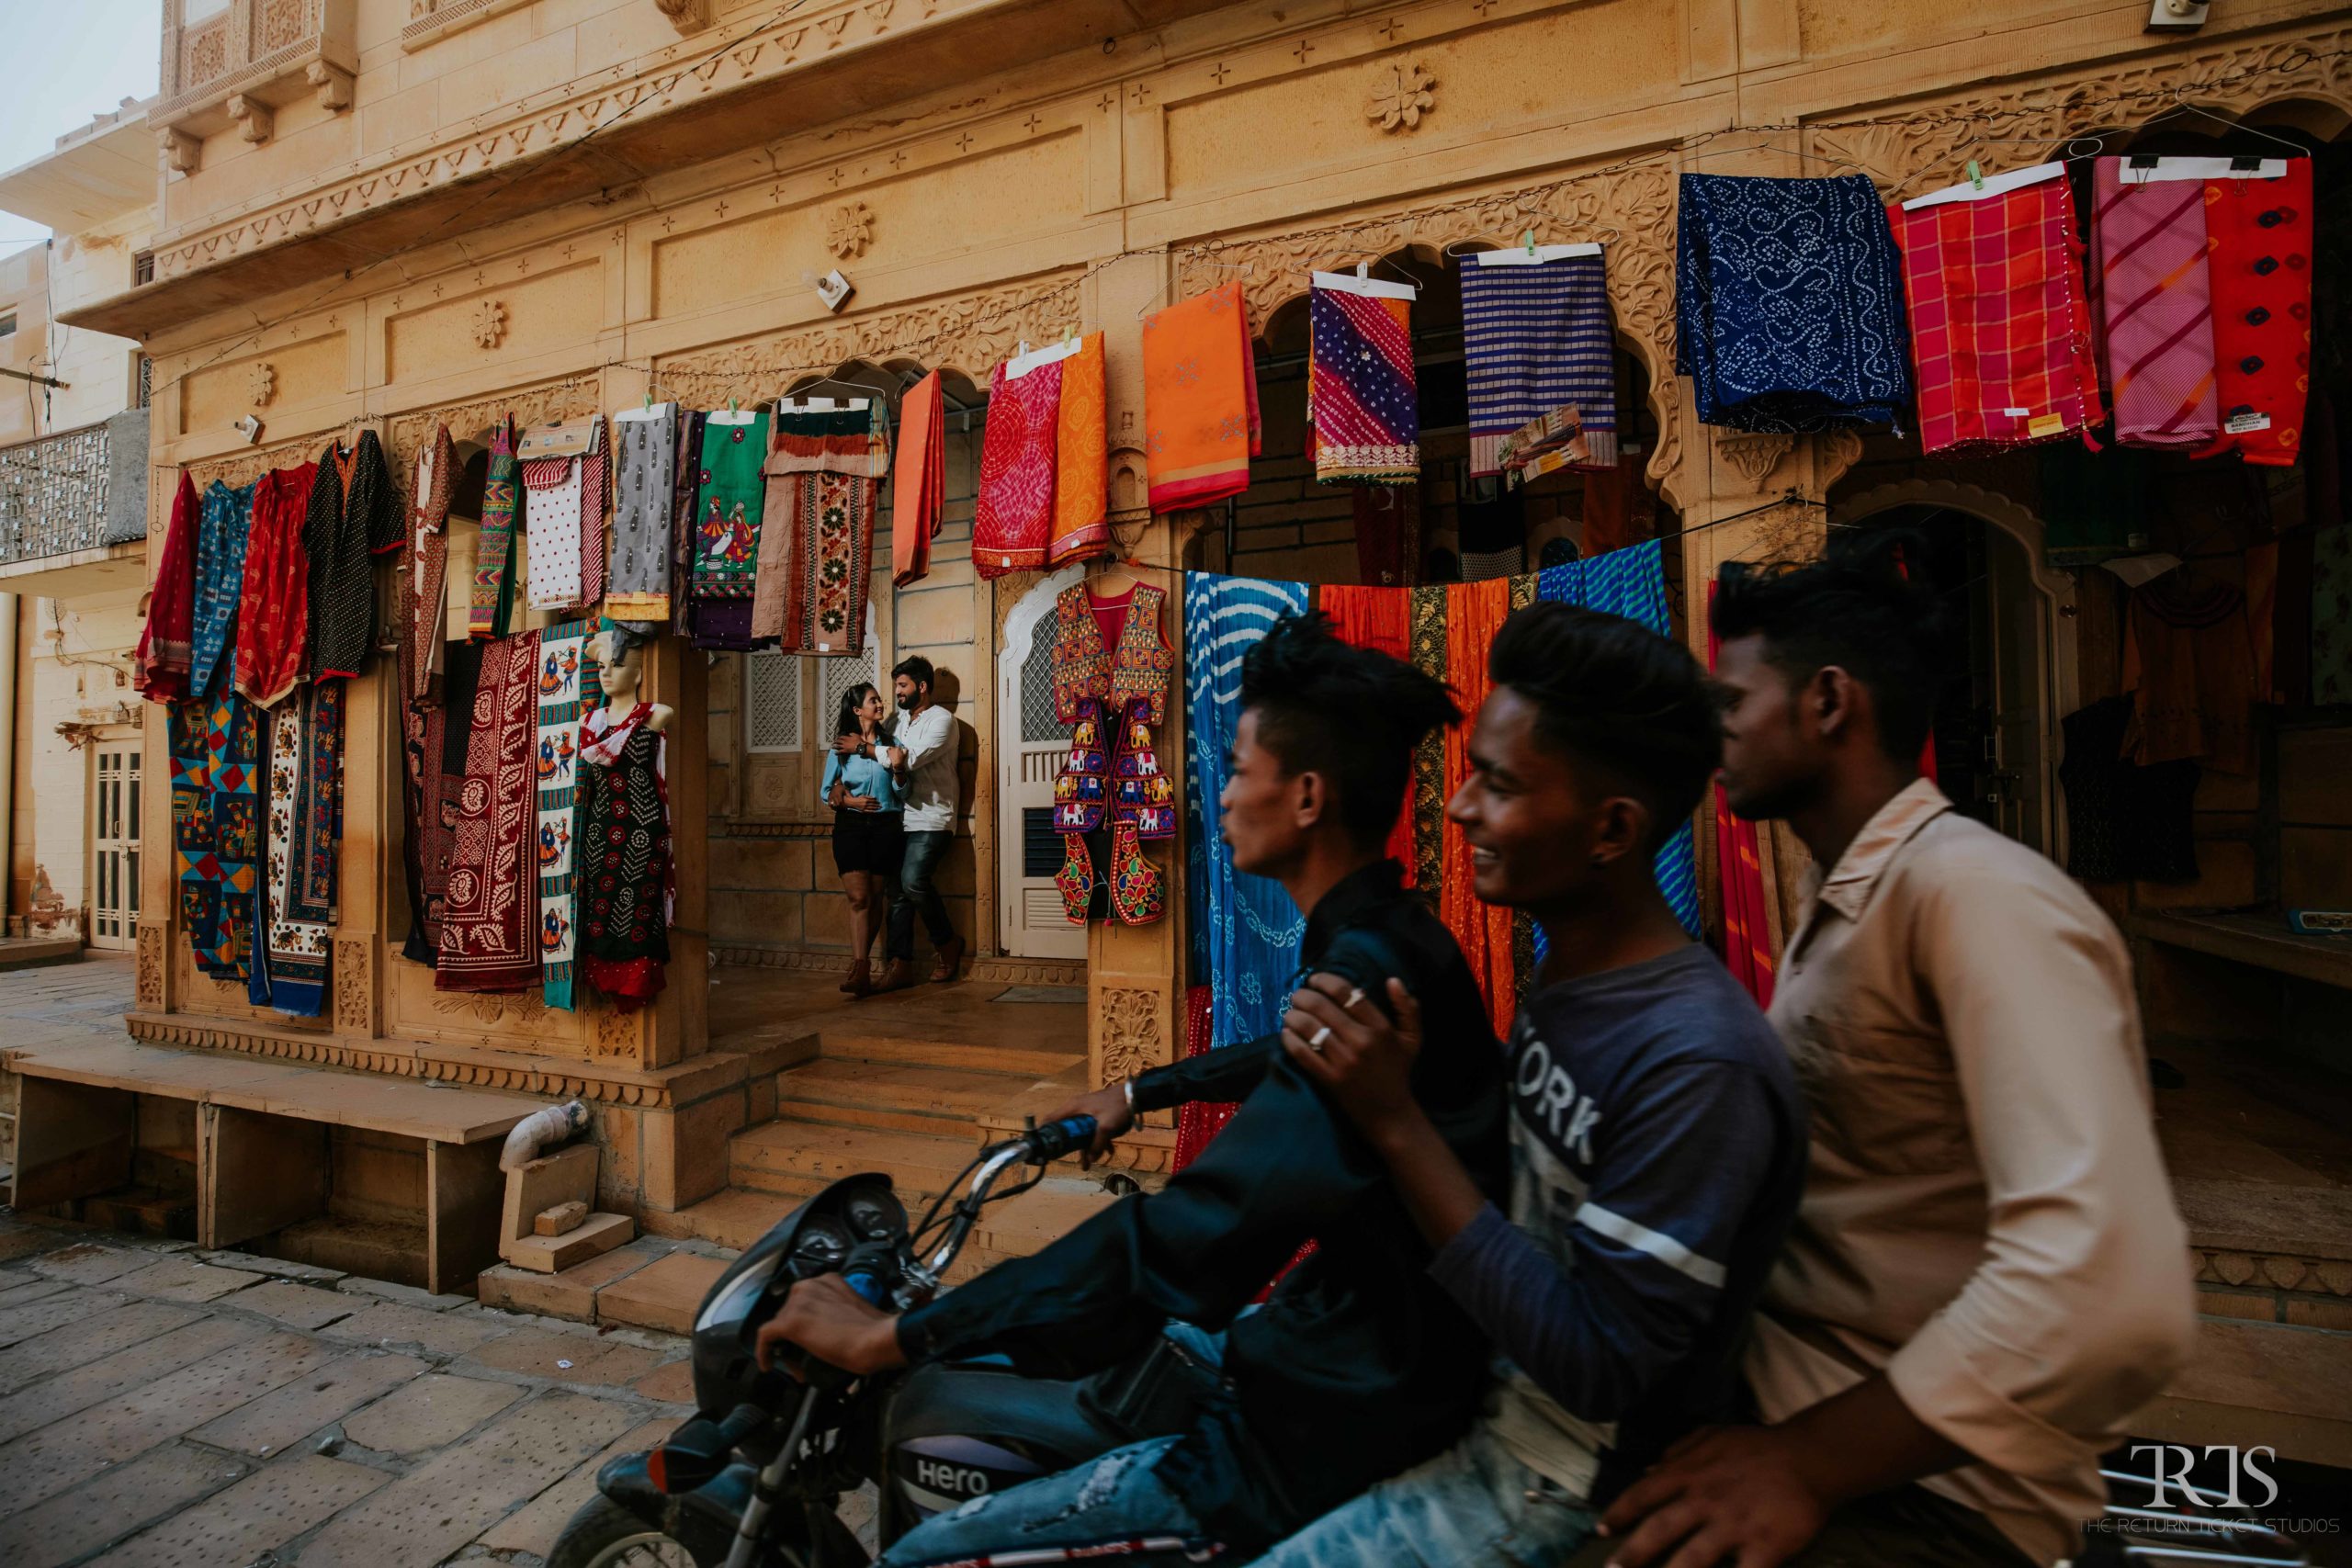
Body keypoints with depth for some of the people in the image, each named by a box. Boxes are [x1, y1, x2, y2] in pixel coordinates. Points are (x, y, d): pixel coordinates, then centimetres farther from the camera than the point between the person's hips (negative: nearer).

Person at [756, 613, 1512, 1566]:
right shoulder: (1389, 941, 3)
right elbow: (1291, 1058, 21)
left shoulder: (1367, 974, -29)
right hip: (1352, 1357, 10)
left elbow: (1192, 1235, -36)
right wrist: (1138, 1093, 33)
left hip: (1326, 1431, -9)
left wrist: (890, 1337, -28)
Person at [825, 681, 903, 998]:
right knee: (859, 897, -11)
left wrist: (898, 771, -14)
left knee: (875, 898, 4)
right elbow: (826, 790, 8)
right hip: (850, 826, -1)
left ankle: (861, 966, 15)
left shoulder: (890, 744, 8)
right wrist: (849, 801, -9)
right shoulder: (841, 746, 5)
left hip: (885, 826, 2)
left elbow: (901, 792, 4)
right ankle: (861, 971, -15)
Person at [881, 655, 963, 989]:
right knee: (898, 892, 2)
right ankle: (901, 965, 6)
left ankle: (948, 943, -1)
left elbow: (911, 759, -17)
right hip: (902, 819, 7)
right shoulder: (901, 719, 19)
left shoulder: (942, 719, -5)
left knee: (913, 881, -22)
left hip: (932, 820, -7)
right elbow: (897, 762, 9)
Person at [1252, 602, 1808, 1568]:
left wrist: (1394, 1121, -30)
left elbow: (1597, 1369, -26)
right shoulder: (1569, 972, -3)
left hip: (1571, 1488, -7)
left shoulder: (1697, 1064, -29)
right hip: (1491, 1392, 7)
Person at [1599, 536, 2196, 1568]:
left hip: (1920, 1473, -7)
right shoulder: (1832, 901, 8)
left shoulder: (1979, 896, -21)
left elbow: (2110, 1294, -31)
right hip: (1768, 1371, 8)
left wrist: (1805, 1463, -23)